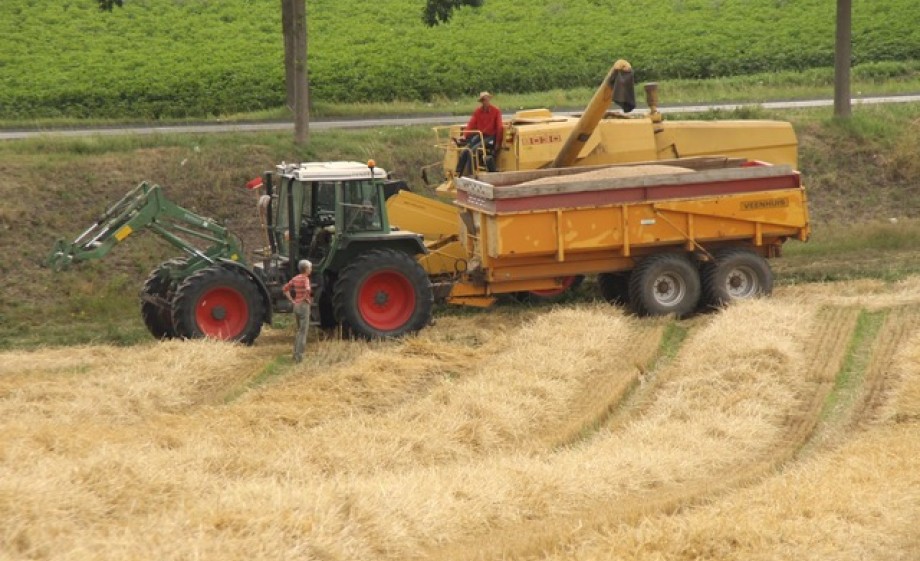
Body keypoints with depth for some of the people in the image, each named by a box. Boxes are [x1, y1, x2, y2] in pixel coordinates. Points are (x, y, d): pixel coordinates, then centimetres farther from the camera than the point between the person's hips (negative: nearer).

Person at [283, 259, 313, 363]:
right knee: (303, 332, -2)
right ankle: (299, 356, -3)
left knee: (299, 331, 21)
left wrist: (292, 300, 9)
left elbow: (285, 289, 11)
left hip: (296, 306, 7)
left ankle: (296, 354, 23)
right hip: (304, 306, -7)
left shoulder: (295, 278, 7)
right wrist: (307, 299, -16)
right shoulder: (305, 279, -15)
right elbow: (307, 290, -34)